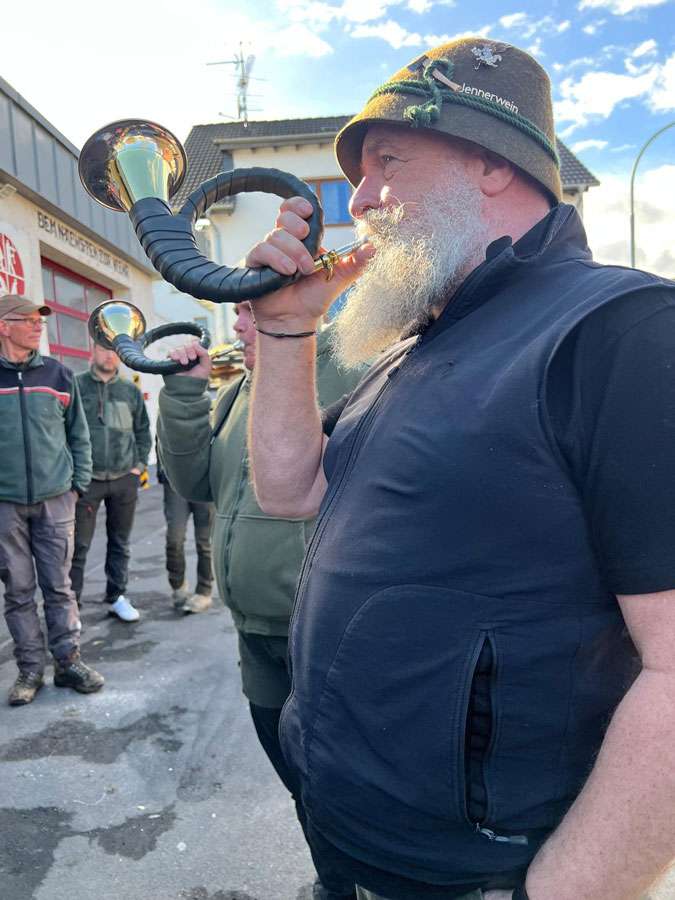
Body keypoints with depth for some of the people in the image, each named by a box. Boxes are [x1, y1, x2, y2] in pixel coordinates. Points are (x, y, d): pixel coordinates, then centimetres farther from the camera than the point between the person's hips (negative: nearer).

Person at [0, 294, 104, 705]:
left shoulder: (58, 374, 5)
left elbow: (79, 435, 10)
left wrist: (78, 484, 4)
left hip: (55, 500, 1)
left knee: (58, 586, 7)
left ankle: (68, 661, 18)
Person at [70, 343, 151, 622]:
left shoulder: (131, 391, 9)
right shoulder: (76, 385, -1)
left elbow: (143, 431, 15)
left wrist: (139, 465, 6)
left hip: (124, 480, 3)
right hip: (86, 479, -3)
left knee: (120, 543, 12)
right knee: (78, 546, -1)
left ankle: (116, 597, 25)